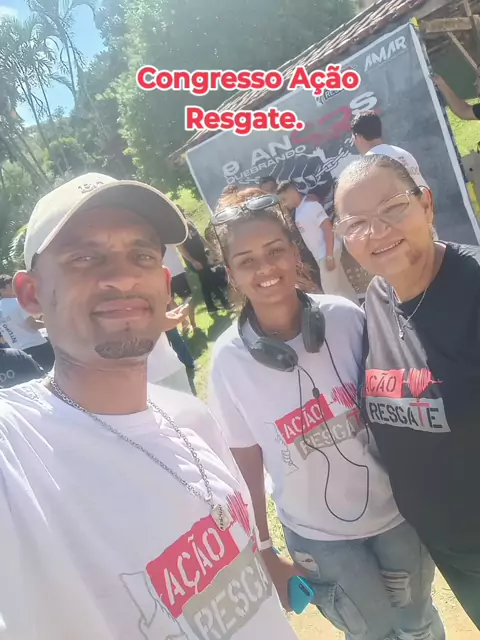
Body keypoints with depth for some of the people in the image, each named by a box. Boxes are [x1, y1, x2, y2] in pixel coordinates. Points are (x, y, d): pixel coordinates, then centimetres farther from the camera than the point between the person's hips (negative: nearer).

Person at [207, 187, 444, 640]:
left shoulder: (346, 317, -15)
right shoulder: (229, 360, -17)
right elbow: (246, 464, -8)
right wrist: (263, 554, -1)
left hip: (398, 510, 2)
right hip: (318, 538, -1)